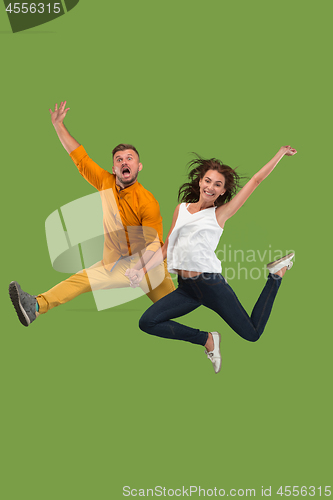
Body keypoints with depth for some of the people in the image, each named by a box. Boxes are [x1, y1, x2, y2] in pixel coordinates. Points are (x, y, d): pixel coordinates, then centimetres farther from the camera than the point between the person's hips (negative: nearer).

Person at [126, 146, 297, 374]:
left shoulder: (221, 213, 1)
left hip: (211, 284, -4)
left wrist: (281, 153, 6)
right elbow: (167, 247, 15)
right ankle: (207, 339, 5)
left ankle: (276, 274, 24)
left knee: (253, 333, 2)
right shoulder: (181, 209, 11)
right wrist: (143, 271, 5)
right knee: (147, 322, -12)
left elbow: (255, 181, 3)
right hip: (186, 288, 4)